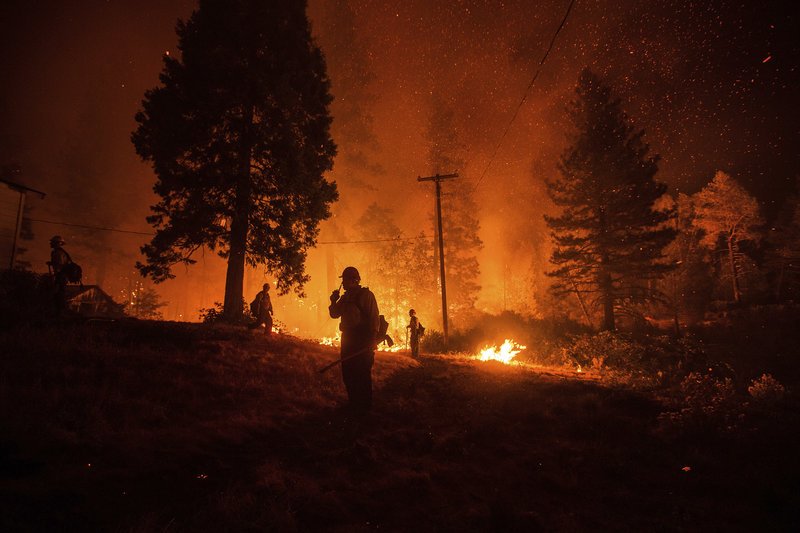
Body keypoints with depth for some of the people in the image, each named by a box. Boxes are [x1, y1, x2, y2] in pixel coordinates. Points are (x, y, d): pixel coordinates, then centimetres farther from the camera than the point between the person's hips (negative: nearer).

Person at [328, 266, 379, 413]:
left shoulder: (366, 295, -7)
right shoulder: (345, 297, 15)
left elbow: (374, 318, -12)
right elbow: (334, 314, 19)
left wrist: (372, 339, -19)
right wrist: (333, 301, 0)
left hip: (362, 340, -8)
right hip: (348, 338, 8)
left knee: (362, 374, -5)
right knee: (348, 373, 12)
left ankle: (364, 405, 5)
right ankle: (353, 402, 25)